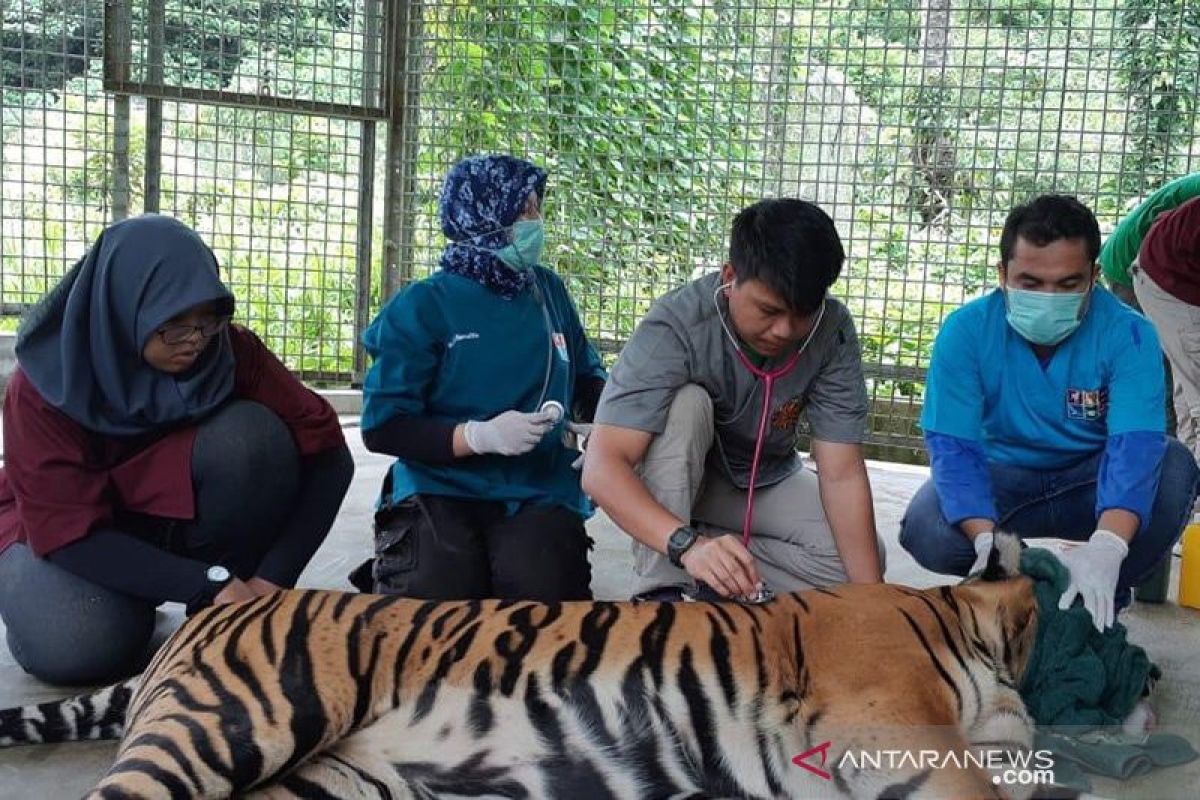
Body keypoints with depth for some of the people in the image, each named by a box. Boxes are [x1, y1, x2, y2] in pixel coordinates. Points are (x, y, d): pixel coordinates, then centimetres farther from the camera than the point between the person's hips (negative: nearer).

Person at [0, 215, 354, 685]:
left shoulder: (231, 349, -20)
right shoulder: (46, 382, -25)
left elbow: (328, 455, -21)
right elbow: (67, 530, -27)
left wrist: (272, 577, -30)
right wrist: (209, 585, -36)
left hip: (182, 518, 2)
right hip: (60, 529, -2)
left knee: (252, 433, -29)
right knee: (76, 645, -35)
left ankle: (234, 613, -12)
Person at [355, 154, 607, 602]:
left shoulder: (548, 291, 10)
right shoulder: (422, 306, -3)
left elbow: (585, 380, 21)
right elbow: (382, 427, -7)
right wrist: (479, 435, -21)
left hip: (538, 490, 2)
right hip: (442, 488, -2)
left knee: (541, 596, -27)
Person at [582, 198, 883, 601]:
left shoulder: (833, 331, -24)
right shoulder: (675, 326, -33)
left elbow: (841, 474, -23)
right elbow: (602, 466, -40)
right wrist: (687, 544, -56)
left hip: (765, 481, 3)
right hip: (672, 480, -2)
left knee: (852, 556, -21)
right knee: (686, 403, -33)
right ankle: (662, 589, -27)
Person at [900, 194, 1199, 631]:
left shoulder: (1128, 334, -20)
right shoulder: (965, 332, -18)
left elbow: (1136, 447, -32)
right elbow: (953, 446, -24)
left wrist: (1107, 547, -51)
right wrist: (987, 540, -43)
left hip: (1091, 482, 0)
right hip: (1002, 477, 0)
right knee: (925, 533, -30)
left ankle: (1101, 608, -8)